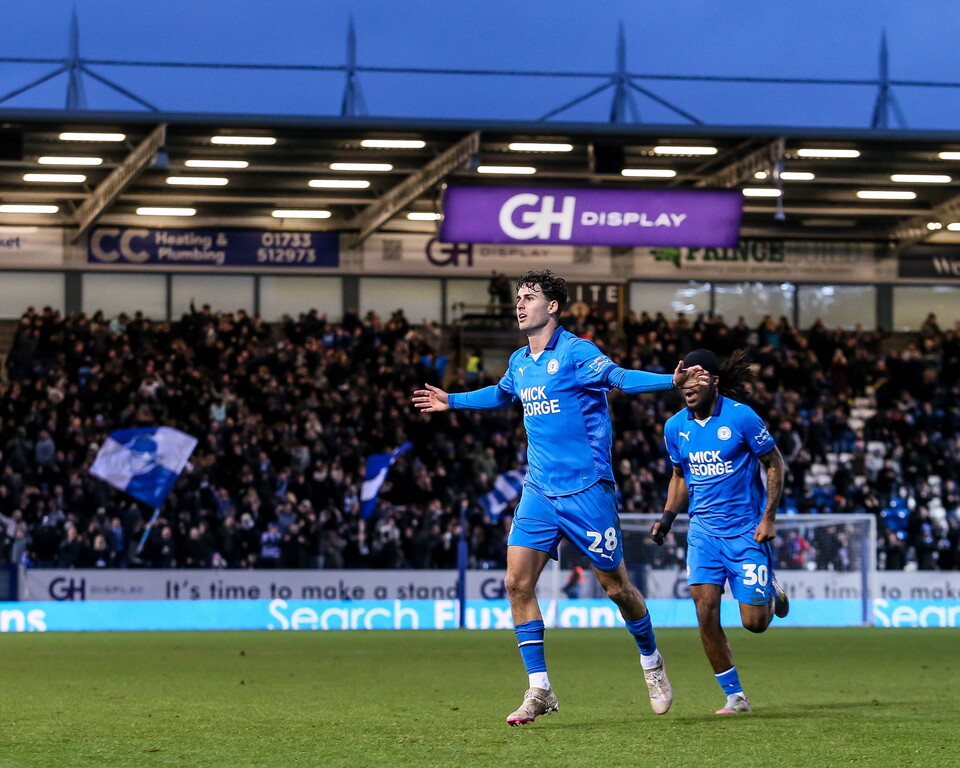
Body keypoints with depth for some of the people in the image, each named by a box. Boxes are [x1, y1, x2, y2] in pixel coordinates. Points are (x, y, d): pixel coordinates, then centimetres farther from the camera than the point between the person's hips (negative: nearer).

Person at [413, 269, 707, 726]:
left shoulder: (576, 353, -11)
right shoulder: (519, 362, 11)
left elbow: (620, 377, -26)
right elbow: (502, 394, 33)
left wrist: (672, 381, -42)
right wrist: (452, 401, 43)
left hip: (586, 490, -6)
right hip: (539, 491, 6)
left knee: (615, 586, 3)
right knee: (518, 582, -8)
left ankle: (651, 662, 29)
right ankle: (539, 690, -2)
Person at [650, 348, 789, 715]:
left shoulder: (741, 417, -13)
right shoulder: (675, 427, 1)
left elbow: (774, 463, -3)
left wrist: (768, 517, -10)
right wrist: (667, 517, 1)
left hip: (747, 530, -3)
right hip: (704, 530, 4)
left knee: (754, 622, -4)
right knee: (705, 611, -11)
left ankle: (772, 592, 34)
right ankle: (734, 696, 1)